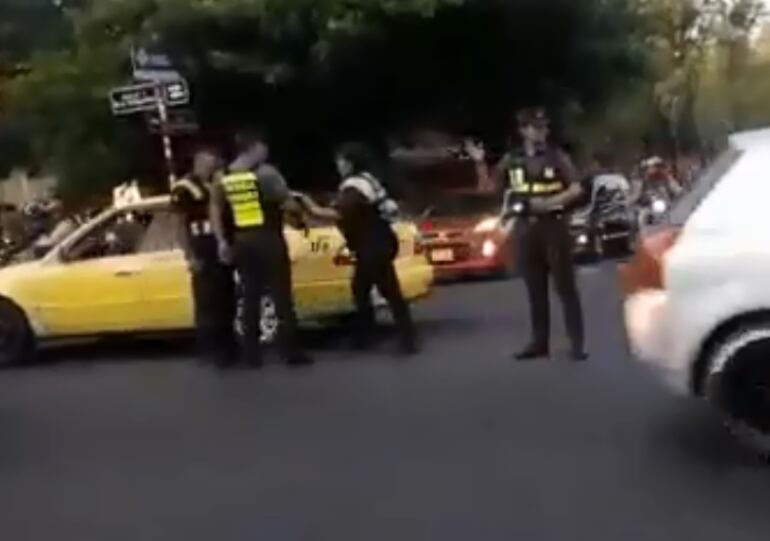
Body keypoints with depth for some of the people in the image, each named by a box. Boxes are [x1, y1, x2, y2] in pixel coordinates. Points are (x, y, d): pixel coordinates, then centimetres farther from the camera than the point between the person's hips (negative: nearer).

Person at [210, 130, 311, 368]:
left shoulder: (223, 179, 9)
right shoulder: (266, 172, -9)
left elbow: (215, 212, 8)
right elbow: (287, 204, -10)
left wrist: (222, 242, 10)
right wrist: (301, 210, 10)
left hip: (242, 243, 5)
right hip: (269, 239, -5)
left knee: (250, 298, 11)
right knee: (281, 297, -1)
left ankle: (252, 354, 12)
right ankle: (290, 352, -1)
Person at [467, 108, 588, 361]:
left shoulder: (557, 156, -1)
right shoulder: (512, 159, 7)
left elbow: (576, 189, -3)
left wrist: (550, 202, -17)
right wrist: (480, 163, -4)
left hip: (553, 226, -3)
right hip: (526, 228, 3)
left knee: (565, 286, -2)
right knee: (535, 289, 9)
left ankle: (577, 343, 0)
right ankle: (539, 341, 17)